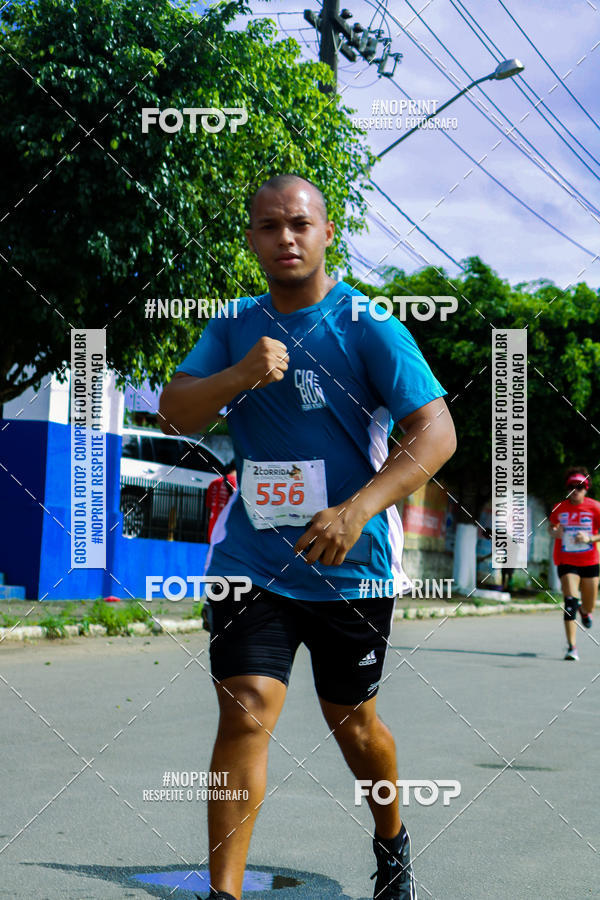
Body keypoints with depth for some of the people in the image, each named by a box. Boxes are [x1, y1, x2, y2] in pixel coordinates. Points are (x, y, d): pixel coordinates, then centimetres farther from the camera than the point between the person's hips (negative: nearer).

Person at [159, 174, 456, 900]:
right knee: (245, 712, -11)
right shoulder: (233, 327, 6)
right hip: (252, 561, 2)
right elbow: (174, 412, -2)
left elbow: (436, 432, -16)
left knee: (351, 720, 13)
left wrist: (358, 510, -30)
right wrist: (240, 374, -22)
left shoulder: (368, 327, -8)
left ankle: (392, 842, 42)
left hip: (352, 567, -2)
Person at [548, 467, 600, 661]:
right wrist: (555, 532, -8)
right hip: (566, 562, -1)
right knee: (570, 601, -17)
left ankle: (584, 610, 50)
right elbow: (552, 526, 15)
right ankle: (571, 647, -14)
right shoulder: (559, 508, -2)